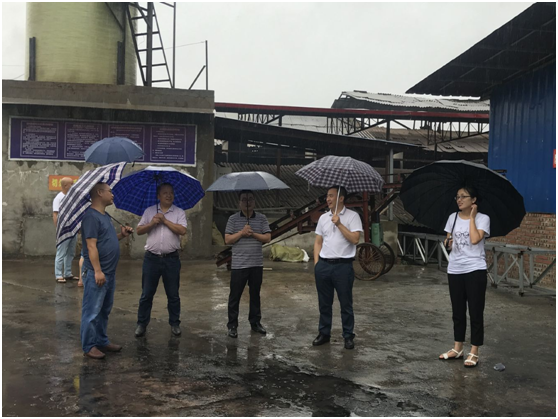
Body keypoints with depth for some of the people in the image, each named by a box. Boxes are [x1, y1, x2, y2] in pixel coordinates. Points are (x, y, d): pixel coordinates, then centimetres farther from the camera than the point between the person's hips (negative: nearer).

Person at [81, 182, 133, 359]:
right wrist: (98, 271, -22)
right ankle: (89, 346, 8)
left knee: (104, 310, 17)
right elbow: (91, 245, -20)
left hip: (109, 272, 10)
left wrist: (121, 235, 4)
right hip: (97, 273, -10)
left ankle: (102, 341, 27)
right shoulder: (91, 216, -15)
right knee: (92, 311, -1)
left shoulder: (105, 216, 15)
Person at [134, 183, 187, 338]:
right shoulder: (149, 211, 7)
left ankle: (174, 324, 19)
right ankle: (141, 324, 16)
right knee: (146, 294, 6)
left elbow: (182, 230, -13)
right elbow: (139, 230, 4)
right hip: (151, 258, 1)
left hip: (171, 259, -1)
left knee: (173, 295, 8)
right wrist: (152, 223, -13)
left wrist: (165, 220, -13)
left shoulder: (179, 212, 2)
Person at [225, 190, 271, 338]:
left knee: (255, 294, 13)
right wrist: (241, 232, -17)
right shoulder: (233, 219, 0)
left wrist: (253, 234, -14)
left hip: (257, 265, 2)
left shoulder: (261, 218, 5)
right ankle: (232, 325, 11)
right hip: (238, 265, -2)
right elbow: (227, 240, -5)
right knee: (235, 295, 2)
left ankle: (255, 322, 25)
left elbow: (267, 238, -2)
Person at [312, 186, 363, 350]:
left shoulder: (352, 216, -3)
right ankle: (324, 333, 23)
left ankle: (348, 336, 13)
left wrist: (339, 224, -17)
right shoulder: (323, 218, 12)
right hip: (323, 264, 5)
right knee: (324, 302, 12)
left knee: (346, 303, 3)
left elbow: (355, 239, -14)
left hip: (343, 265, -5)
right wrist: (316, 262, 6)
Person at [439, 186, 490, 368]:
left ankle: (474, 353, 9)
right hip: (455, 270, 5)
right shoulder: (453, 218, 8)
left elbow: (475, 239, -21)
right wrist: (447, 242, -5)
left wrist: (472, 216, -13)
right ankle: (457, 349, 24)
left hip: (475, 270, -5)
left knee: (475, 312, 1)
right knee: (458, 311, 13)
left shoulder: (482, 218, -6)